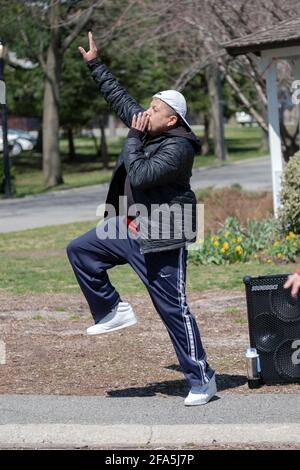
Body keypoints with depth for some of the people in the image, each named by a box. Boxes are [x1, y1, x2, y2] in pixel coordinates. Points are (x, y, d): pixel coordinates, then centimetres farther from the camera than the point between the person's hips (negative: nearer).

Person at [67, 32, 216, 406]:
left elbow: (140, 177, -30)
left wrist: (133, 138, -19)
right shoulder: (147, 127, 3)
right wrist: (94, 65, 20)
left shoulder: (178, 148, -22)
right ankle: (113, 312, 17)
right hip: (127, 228, 9)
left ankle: (202, 380, 5)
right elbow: (118, 96, 17)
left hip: (160, 239, -9)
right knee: (79, 250, 9)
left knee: (173, 310, -4)